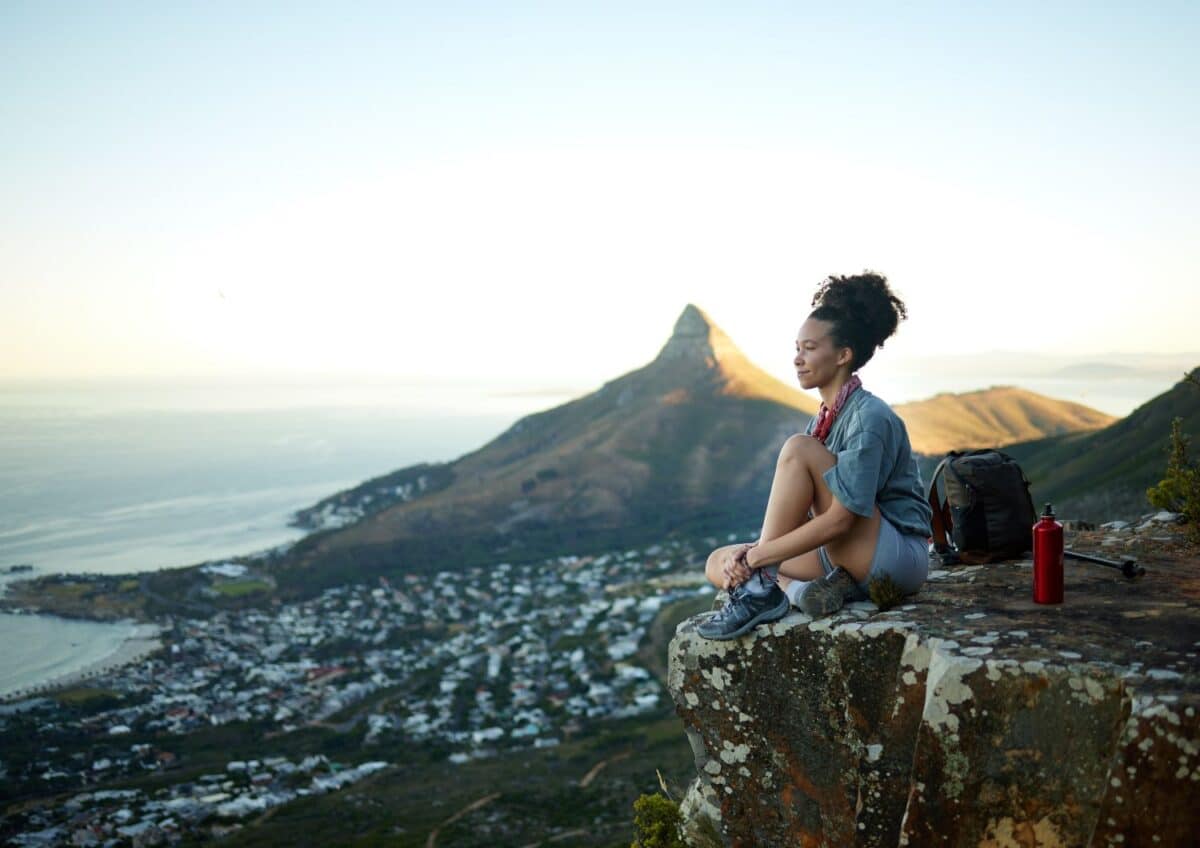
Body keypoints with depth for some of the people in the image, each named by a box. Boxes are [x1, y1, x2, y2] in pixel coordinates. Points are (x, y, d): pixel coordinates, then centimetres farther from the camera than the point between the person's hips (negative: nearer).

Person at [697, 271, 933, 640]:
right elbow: (797, 519, 8)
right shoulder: (822, 421, 12)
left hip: (896, 556, -9)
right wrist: (750, 554, -10)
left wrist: (756, 557, -22)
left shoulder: (869, 416, -15)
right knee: (719, 563, 0)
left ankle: (761, 587, -23)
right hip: (848, 560, 9)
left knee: (798, 448, -23)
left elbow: (839, 520, -25)